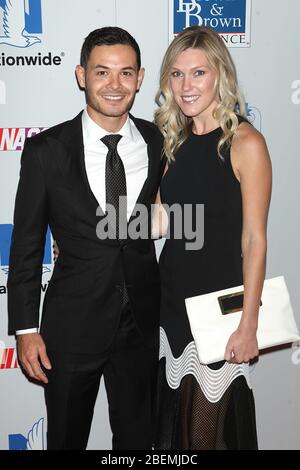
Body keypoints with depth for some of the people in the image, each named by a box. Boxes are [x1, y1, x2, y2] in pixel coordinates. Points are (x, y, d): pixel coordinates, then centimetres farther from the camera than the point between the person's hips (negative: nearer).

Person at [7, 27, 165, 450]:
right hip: (72, 324, -1)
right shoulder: (45, 150, -9)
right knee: (67, 438, 20)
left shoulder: (160, 144, -2)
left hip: (142, 322, 2)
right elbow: (26, 244, -5)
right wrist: (25, 328, -7)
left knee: (138, 438, 21)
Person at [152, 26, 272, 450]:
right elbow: (162, 221, 9)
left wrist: (248, 325, -15)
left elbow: (254, 239, -14)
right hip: (171, 295, 6)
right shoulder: (174, 139, 6)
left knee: (209, 427, 10)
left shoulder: (245, 142, -13)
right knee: (171, 414, 19)